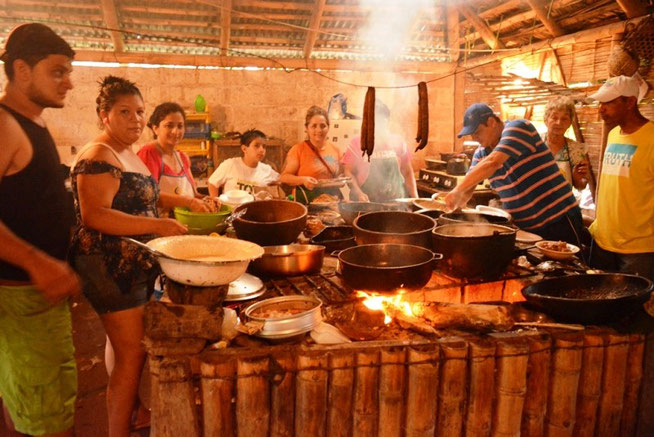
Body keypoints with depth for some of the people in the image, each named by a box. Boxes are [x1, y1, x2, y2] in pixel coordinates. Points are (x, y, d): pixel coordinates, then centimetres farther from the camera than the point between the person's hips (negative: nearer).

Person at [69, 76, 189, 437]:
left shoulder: (128, 154, 12)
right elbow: (94, 216, -28)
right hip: (112, 269, -10)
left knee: (124, 345, 22)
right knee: (131, 356, -4)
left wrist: (179, 200, 14)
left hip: (136, 265, 10)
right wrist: (157, 225, -32)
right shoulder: (97, 157, -17)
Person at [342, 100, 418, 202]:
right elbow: (348, 171, -2)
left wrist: (415, 198, 5)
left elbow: (407, 172, 12)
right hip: (366, 203, -2)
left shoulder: (397, 142, 7)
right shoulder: (357, 143, 1)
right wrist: (358, 193, -17)